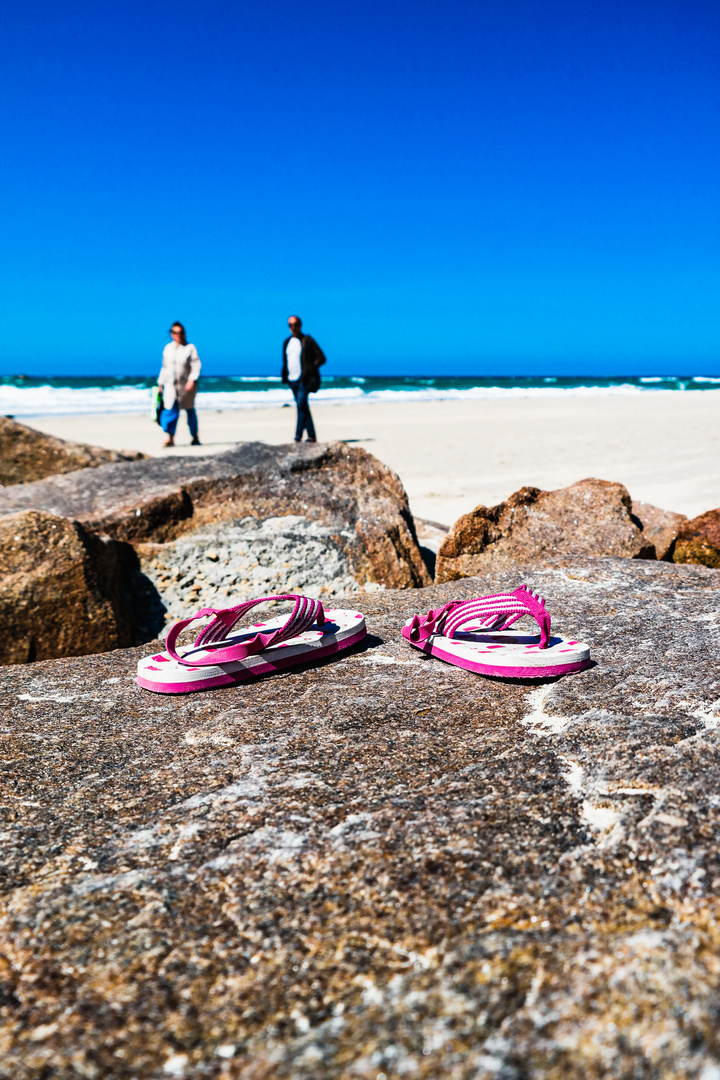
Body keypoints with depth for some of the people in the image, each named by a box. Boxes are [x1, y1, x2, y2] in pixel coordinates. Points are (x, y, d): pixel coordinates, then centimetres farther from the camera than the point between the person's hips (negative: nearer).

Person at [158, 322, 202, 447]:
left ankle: (195, 437, 22)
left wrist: (192, 381, -23)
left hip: (186, 385, -2)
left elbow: (196, 366, -10)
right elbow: (164, 367, 16)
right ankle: (170, 438, -13)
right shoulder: (168, 348, 10)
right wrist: (161, 383, 14)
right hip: (171, 384, 3)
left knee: (190, 410, 8)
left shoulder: (190, 348, -3)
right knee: (170, 409, -11)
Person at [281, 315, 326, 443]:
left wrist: (310, 369, -14)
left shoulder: (307, 340, -3)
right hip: (292, 380, 7)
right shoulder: (287, 342, 15)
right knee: (302, 407, 7)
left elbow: (321, 357, -4)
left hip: (304, 380, -6)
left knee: (301, 404, -19)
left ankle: (298, 435, -19)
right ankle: (311, 436, 11)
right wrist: (284, 376, 10)